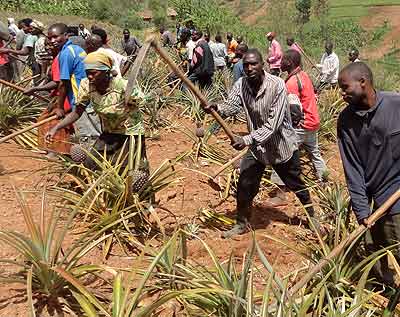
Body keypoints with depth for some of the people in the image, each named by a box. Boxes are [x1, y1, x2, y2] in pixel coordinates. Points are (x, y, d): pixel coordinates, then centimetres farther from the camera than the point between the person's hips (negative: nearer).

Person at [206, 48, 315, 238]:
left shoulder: (277, 85, -26)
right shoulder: (241, 85, -9)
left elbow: (273, 123, -31)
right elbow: (231, 107, -23)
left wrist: (247, 139, -40)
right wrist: (216, 109, -46)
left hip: (281, 144, -3)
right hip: (256, 145, 3)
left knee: (296, 185, 15)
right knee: (245, 185, 1)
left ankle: (312, 216, 39)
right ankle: (241, 224, 22)